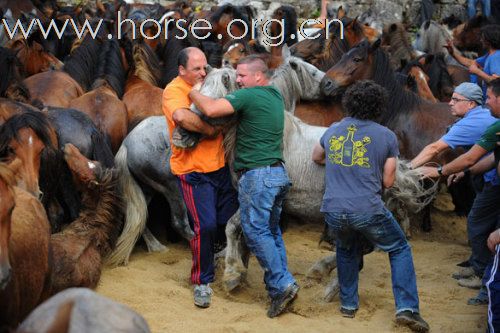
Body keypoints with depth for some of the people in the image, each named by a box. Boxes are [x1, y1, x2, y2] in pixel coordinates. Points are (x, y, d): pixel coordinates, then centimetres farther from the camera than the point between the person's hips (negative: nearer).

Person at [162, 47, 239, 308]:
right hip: (194, 172, -7)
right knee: (206, 225, -12)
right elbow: (181, 116, -33)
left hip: (220, 167, 7)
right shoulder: (174, 90, -11)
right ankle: (202, 282, 4)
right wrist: (209, 130, -21)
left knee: (229, 221, 11)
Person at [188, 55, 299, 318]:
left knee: (255, 231, -5)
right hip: (278, 173, 9)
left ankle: (281, 284, -9)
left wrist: (193, 92, -7)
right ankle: (280, 285, 14)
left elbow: (211, 110, -23)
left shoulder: (248, 96, -13)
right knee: (271, 230, 14)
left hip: (257, 175, -9)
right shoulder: (276, 96, 14)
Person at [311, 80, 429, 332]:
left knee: (346, 250, 32)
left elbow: (316, 157, 31)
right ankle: (407, 308, 4)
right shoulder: (386, 136, 1)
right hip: (368, 210, -3)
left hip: (333, 210, 4)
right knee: (400, 249, 16)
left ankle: (348, 303, 32)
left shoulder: (333, 130, 11)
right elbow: (388, 181, 5)